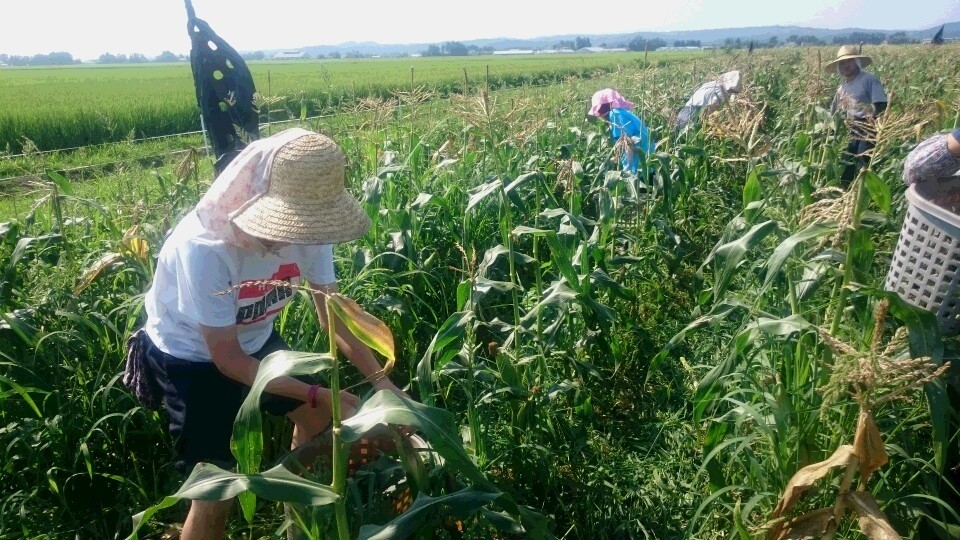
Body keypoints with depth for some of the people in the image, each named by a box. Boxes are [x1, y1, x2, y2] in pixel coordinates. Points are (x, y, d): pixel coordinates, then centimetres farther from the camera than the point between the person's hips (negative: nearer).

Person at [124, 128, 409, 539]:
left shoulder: (303, 226, -22)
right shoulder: (204, 248, -37)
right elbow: (228, 359, -27)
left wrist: (380, 380, -24)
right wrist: (318, 394, -29)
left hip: (254, 340, 6)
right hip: (190, 357, -6)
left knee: (318, 417, 15)